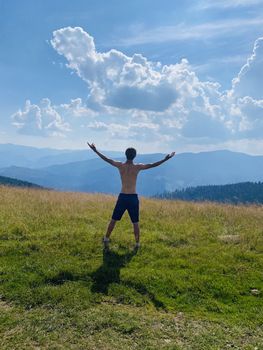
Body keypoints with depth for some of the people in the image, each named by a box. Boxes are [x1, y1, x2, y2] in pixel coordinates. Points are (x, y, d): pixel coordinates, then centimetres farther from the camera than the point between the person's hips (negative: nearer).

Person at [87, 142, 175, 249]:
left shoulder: (120, 165, -2)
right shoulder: (138, 167, -7)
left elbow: (107, 159, 7)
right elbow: (152, 165, -6)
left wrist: (95, 150, 16)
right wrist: (165, 159, -1)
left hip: (122, 197, 2)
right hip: (133, 197, -1)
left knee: (113, 220, 15)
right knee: (135, 223, 8)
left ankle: (106, 239, 24)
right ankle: (137, 244, 13)